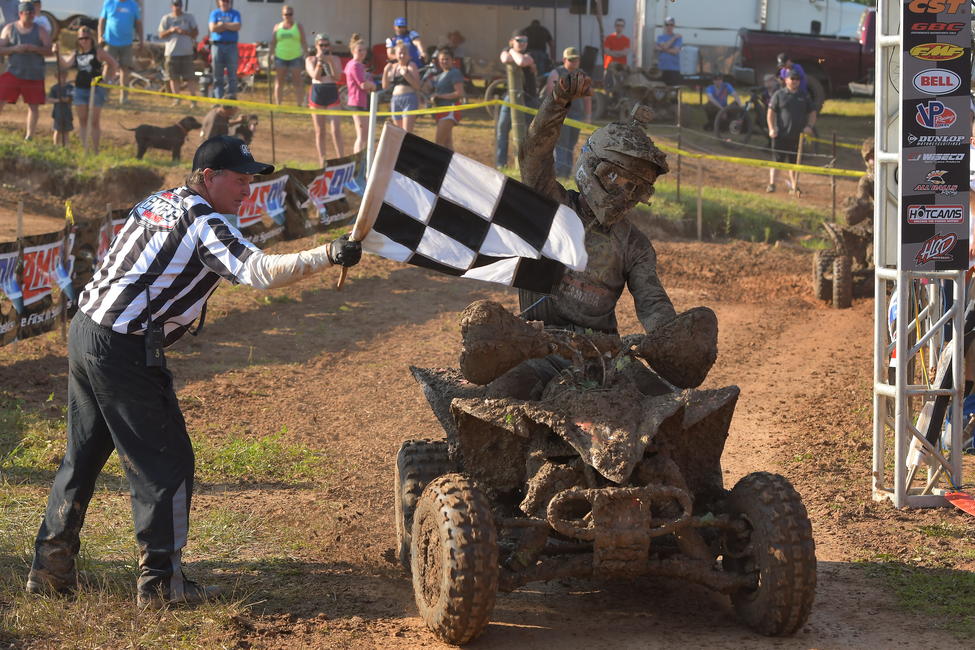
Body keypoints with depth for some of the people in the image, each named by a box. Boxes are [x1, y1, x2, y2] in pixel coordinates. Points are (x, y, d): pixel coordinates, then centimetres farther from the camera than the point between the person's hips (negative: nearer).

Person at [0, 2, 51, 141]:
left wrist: (34, 48, -22)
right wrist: (15, 49, -16)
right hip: (13, 73, 0)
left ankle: (29, 137, 13)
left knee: (33, 106, 2)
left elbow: (49, 50, -4)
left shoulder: (40, 31, 3)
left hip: (34, 76, 1)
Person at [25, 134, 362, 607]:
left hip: (84, 332, 9)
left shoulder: (156, 203, 13)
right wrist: (329, 255, -31)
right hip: (124, 351, -9)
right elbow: (261, 271, -28)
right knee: (166, 462, 0)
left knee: (83, 455, 19)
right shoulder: (204, 225, -14)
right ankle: (160, 581, 4)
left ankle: (50, 566, 25)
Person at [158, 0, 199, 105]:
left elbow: (196, 32, 8)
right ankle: (176, 99, 10)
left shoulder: (189, 17, 10)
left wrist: (185, 32, -10)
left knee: (190, 77, -5)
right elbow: (161, 35, 5)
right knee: (174, 78, 2)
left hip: (186, 52, -1)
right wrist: (171, 31, -13)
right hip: (172, 52, 1)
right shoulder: (166, 18, 9)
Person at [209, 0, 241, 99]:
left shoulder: (235, 13, 10)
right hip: (217, 45, 0)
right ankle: (219, 97, 4)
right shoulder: (214, 13, 11)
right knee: (218, 75, 1)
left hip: (231, 46, 0)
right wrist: (229, 26, -4)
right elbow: (213, 28, -5)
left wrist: (222, 24, -7)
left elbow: (237, 27, -8)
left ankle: (231, 94, -4)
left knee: (232, 74, -5)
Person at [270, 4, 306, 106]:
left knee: (297, 82, -3)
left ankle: (299, 105, -2)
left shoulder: (298, 27, 6)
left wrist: (306, 56, -6)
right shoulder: (277, 27, 9)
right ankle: (278, 105, 6)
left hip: (295, 57, -2)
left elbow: (304, 42, 3)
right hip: (280, 57, 2)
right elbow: (273, 43, 10)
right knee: (278, 82, 2)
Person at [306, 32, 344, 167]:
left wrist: (330, 62, -22)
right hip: (317, 95, 1)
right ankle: (322, 162, 10)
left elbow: (337, 76, -9)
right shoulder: (310, 60, 5)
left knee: (336, 130, -10)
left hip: (332, 96, -1)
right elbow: (315, 76, -12)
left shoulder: (335, 59, 6)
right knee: (319, 132, 4)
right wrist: (319, 63, -27)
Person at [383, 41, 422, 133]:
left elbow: (417, 86, -10)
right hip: (395, 100, 6)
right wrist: (385, 72, 2)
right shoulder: (392, 66, 14)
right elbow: (385, 86, 15)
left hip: (409, 99, -6)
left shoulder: (411, 66, -1)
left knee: (407, 132, -15)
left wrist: (406, 75, -20)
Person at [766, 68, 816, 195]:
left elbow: (812, 113, 15)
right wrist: (771, 128, -12)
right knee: (777, 160, -5)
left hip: (797, 136, 3)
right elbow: (771, 112, -1)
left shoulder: (804, 96, 10)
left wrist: (809, 126, -2)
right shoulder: (779, 94, 1)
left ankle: (793, 185, 19)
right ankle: (771, 183, -3)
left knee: (794, 161, 11)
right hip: (780, 135, -3)